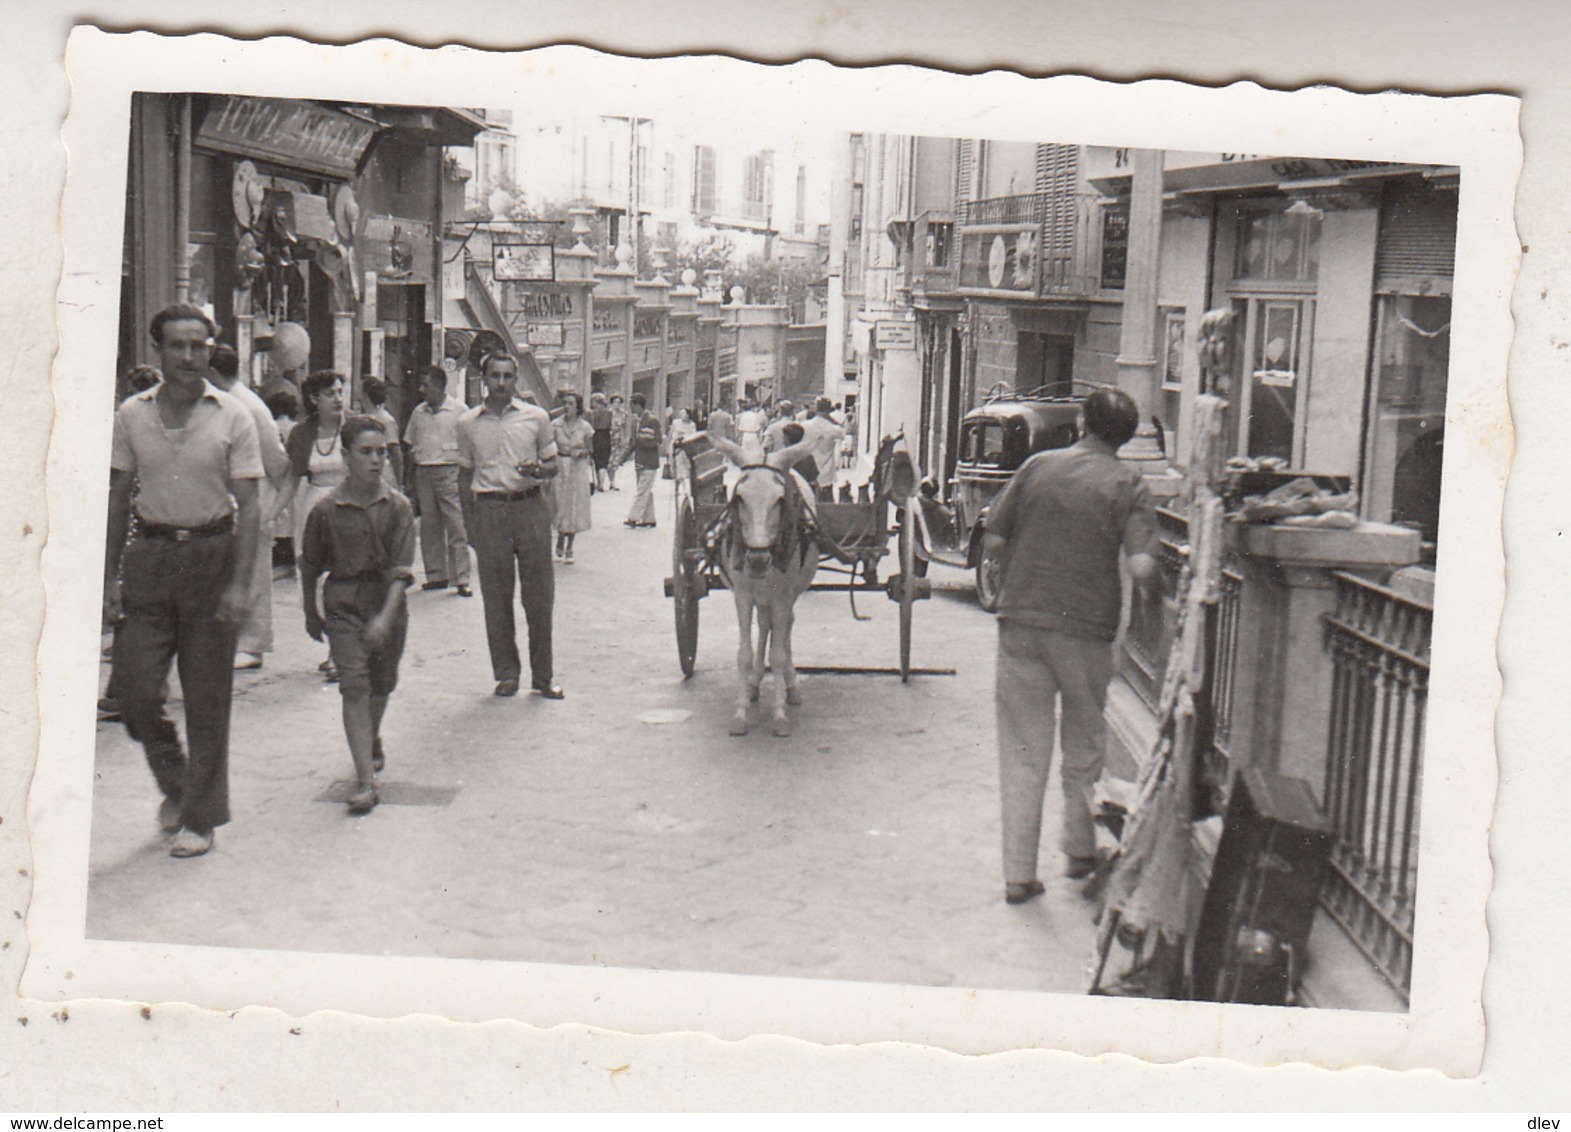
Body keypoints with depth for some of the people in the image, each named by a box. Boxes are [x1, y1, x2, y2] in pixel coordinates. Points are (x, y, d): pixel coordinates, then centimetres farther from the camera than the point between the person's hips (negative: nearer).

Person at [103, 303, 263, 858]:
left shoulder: (232, 417, -3)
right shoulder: (132, 415, 4)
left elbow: (248, 507, -4)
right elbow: (119, 498, 10)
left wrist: (239, 583, -12)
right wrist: (109, 576, 6)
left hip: (211, 553, -2)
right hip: (149, 554, 2)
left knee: (207, 697, 3)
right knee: (134, 688, -2)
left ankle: (201, 816, 16)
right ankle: (175, 785, 25)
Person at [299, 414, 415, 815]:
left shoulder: (397, 505, -7)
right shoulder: (327, 508, -8)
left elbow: (401, 568, -12)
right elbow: (309, 565, 7)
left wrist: (386, 616, -22)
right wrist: (310, 612, 14)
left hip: (388, 601, 2)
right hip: (343, 604, -1)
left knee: (381, 684, 15)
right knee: (354, 685, -11)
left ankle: (372, 741, 48)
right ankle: (365, 781, -12)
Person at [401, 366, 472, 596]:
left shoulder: (459, 410, -2)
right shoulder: (418, 412, 12)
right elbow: (410, 444, 18)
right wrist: (411, 473, 9)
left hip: (450, 472, -5)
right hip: (423, 473, 5)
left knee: (457, 529, -7)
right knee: (429, 528, 7)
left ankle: (461, 579, -5)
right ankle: (436, 575, 15)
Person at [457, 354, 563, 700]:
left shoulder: (536, 417, 6)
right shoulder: (468, 423, 9)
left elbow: (553, 465, 13)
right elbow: (465, 474, 17)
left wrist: (537, 470, -9)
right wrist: (468, 512, 5)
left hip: (531, 506, -1)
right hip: (490, 509, 1)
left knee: (539, 593, 0)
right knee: (496, 595, 2)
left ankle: (542, 674, 9)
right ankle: (506, 672, 12)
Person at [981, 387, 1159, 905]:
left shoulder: (1037, 466, 3)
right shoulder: (1127, 483, -4)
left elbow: (992, 539, 3)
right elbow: (1142, 568, -15)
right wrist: (1153, 569, 7)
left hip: (1021, 621, 1)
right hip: (1087, 629, -1)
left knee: (1023, 751, 6)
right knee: (1084, 746, 19)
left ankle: (1018, 873, 6)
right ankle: (1080, 850, 31)